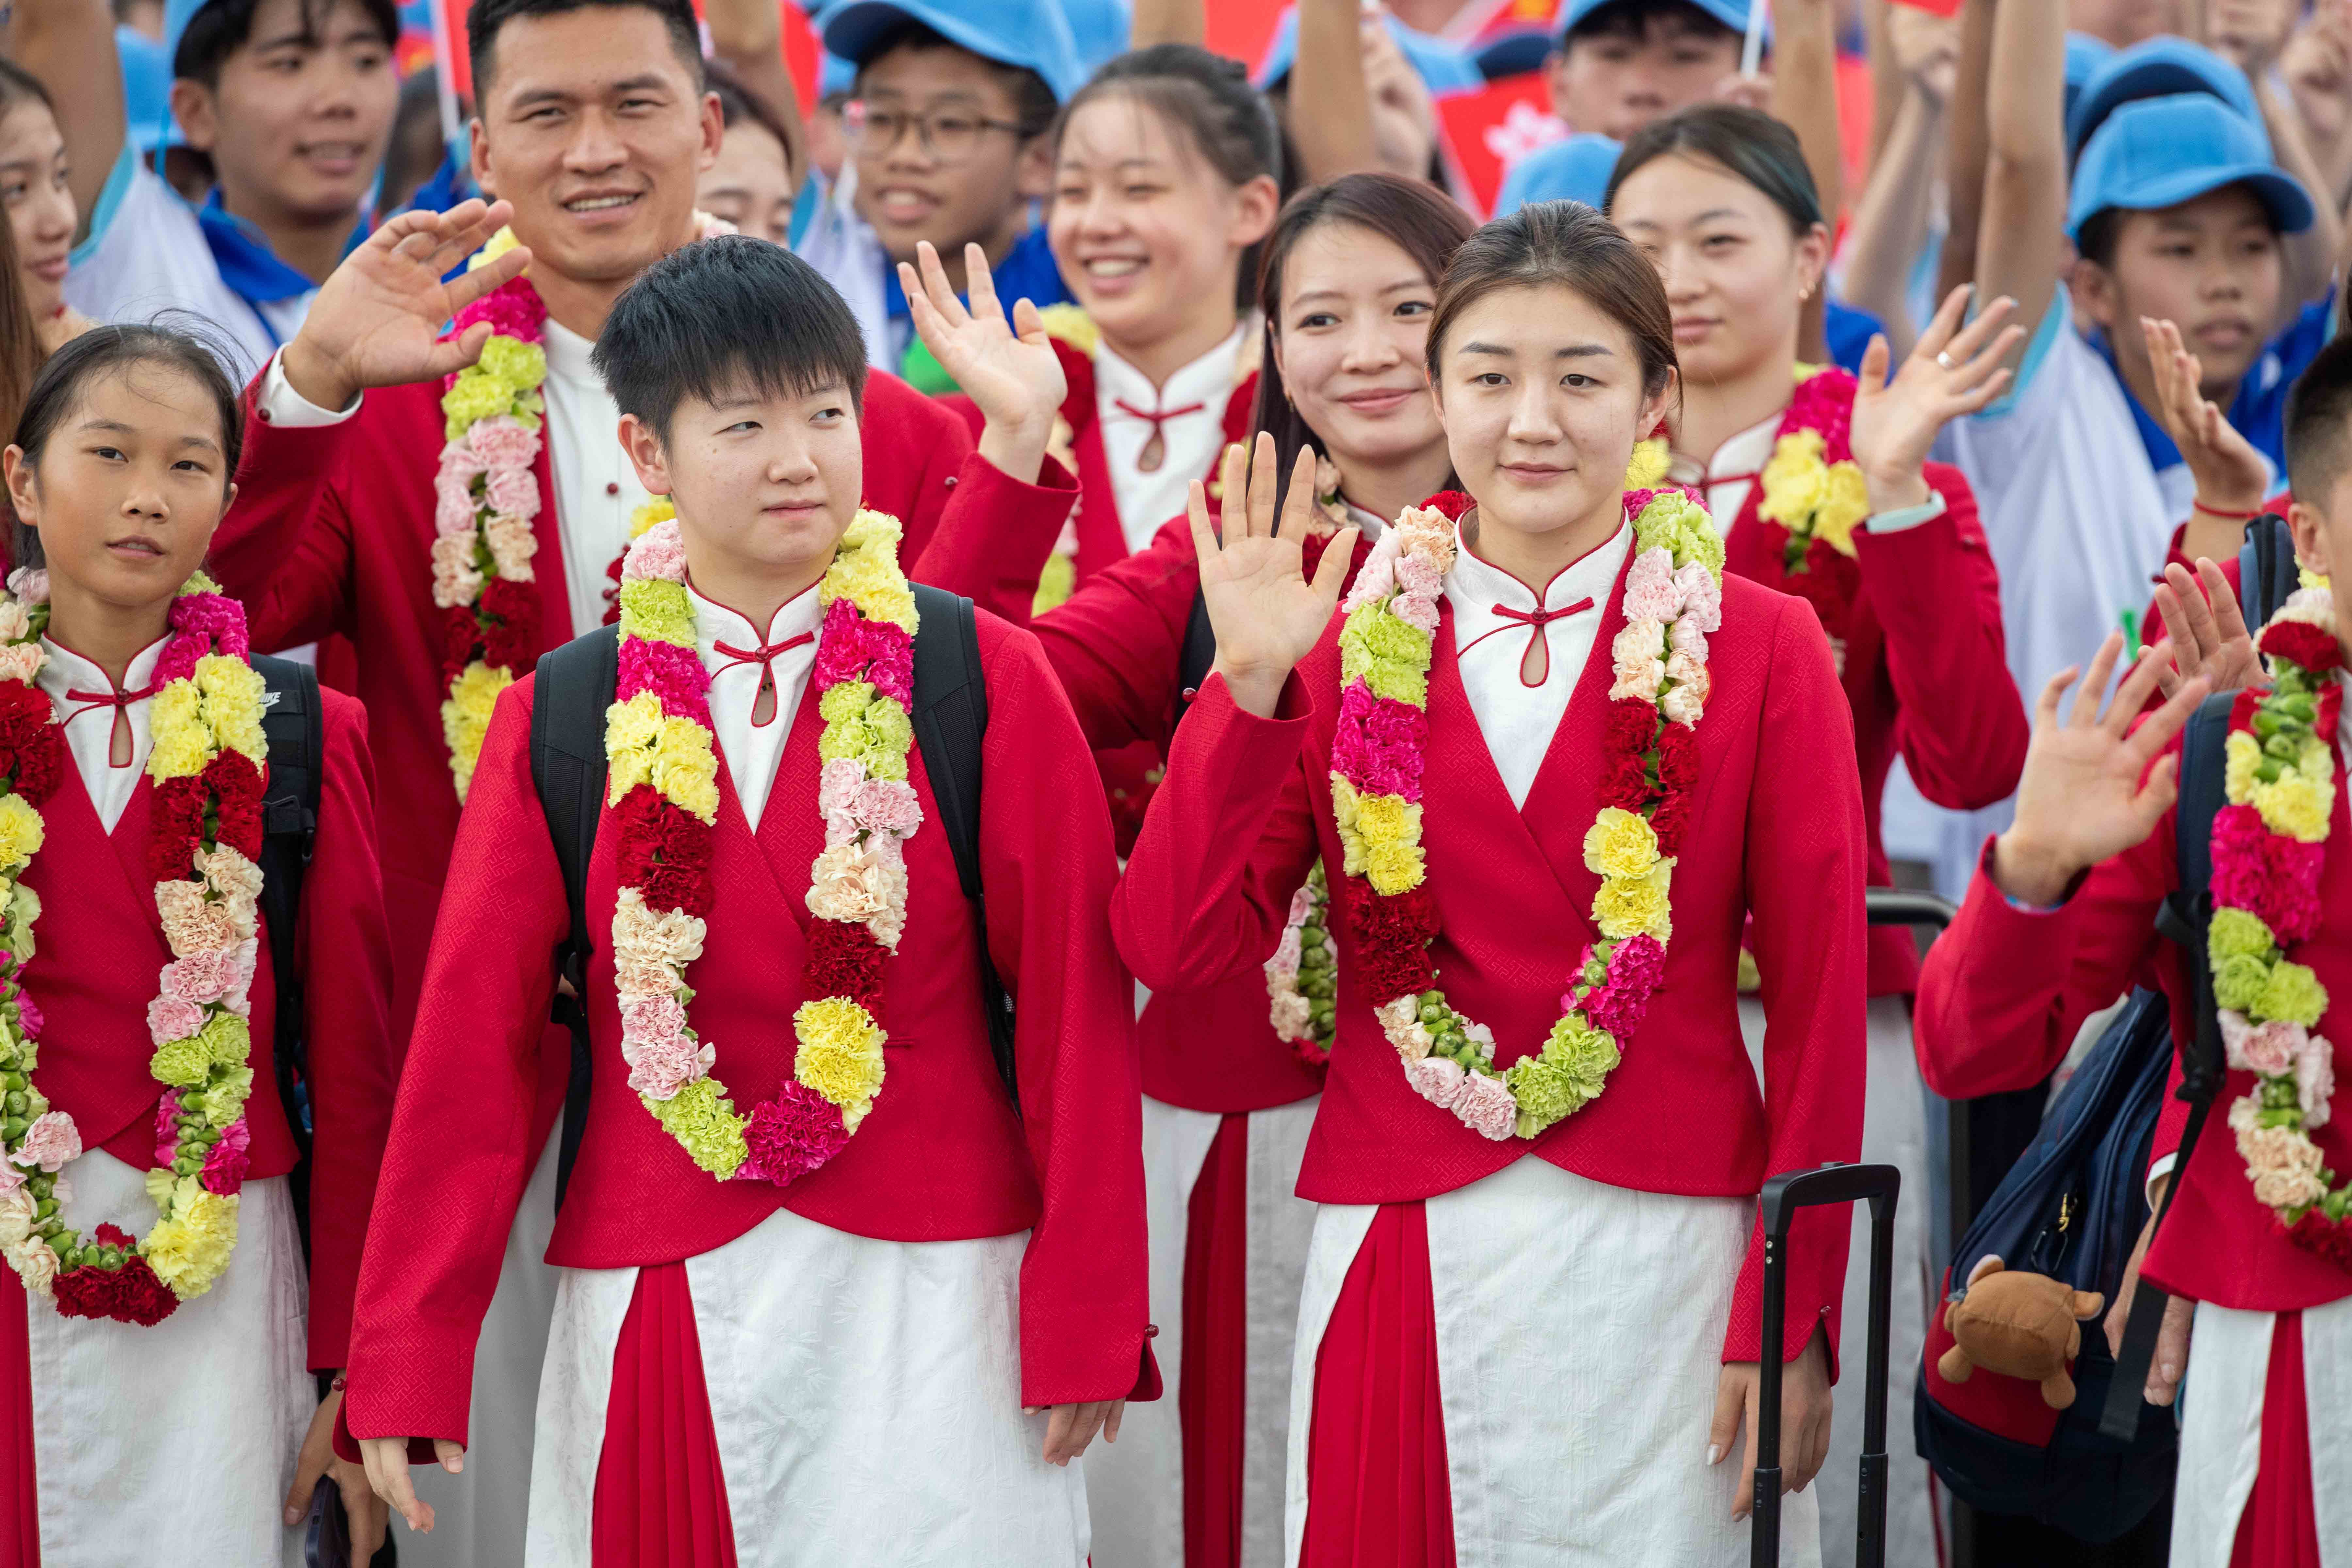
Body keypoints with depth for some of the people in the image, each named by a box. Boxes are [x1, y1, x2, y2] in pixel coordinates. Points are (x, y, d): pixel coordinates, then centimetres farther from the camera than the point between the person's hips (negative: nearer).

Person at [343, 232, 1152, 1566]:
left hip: (932, 1304, -1)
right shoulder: (559, 720, 3)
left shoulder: (990, 683, -2)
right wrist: (409, 1356, 1)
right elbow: (474, 1034, 4)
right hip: (658, 1306, 1)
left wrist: (1084, 1321, -4)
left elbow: (1074, 1007, -2)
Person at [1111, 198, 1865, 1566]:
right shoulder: (1349, 643, 5)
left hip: (1664, 1255, -1)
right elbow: (1176, 946, -2)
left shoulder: (1762, 649, 0)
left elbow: (1821, 1002, -2)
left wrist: (1791, 1321, -6)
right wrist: (1250, 681, -11)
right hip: (1404, 1250, 2)